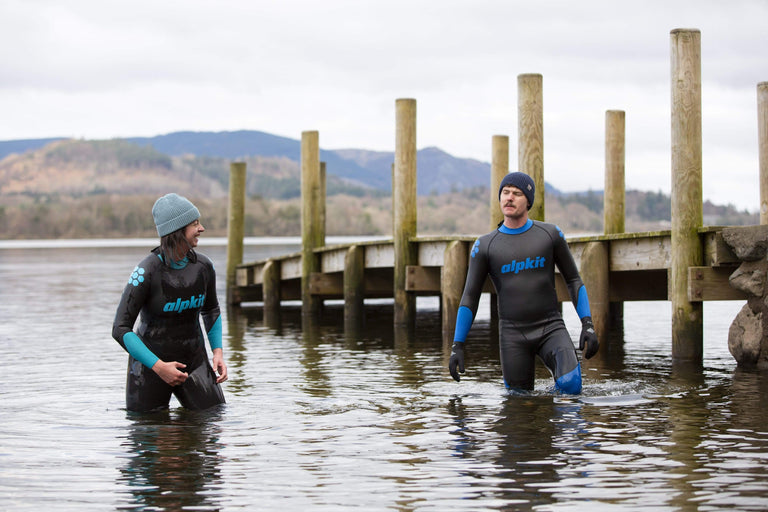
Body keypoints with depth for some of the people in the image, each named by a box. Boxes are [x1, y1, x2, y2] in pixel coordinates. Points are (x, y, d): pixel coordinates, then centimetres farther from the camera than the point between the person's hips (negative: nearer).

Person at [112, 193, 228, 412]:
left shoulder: (203, 266, -4)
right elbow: (120, 329, -19)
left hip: (193, 360, 4)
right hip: (150, 364, -4)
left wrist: (218, 352, 3)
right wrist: (159, 367, -24)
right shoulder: (146, 271, -20)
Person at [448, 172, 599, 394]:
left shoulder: (551, 234, 3)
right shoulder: (484, 246, 3)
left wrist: (587, 325, -2)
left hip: (550, 328, -1)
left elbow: (573, 280, 9)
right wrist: (457, 346, -2)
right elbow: (469, 297, 5)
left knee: (570, 385, -24)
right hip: (512, 334, 1)